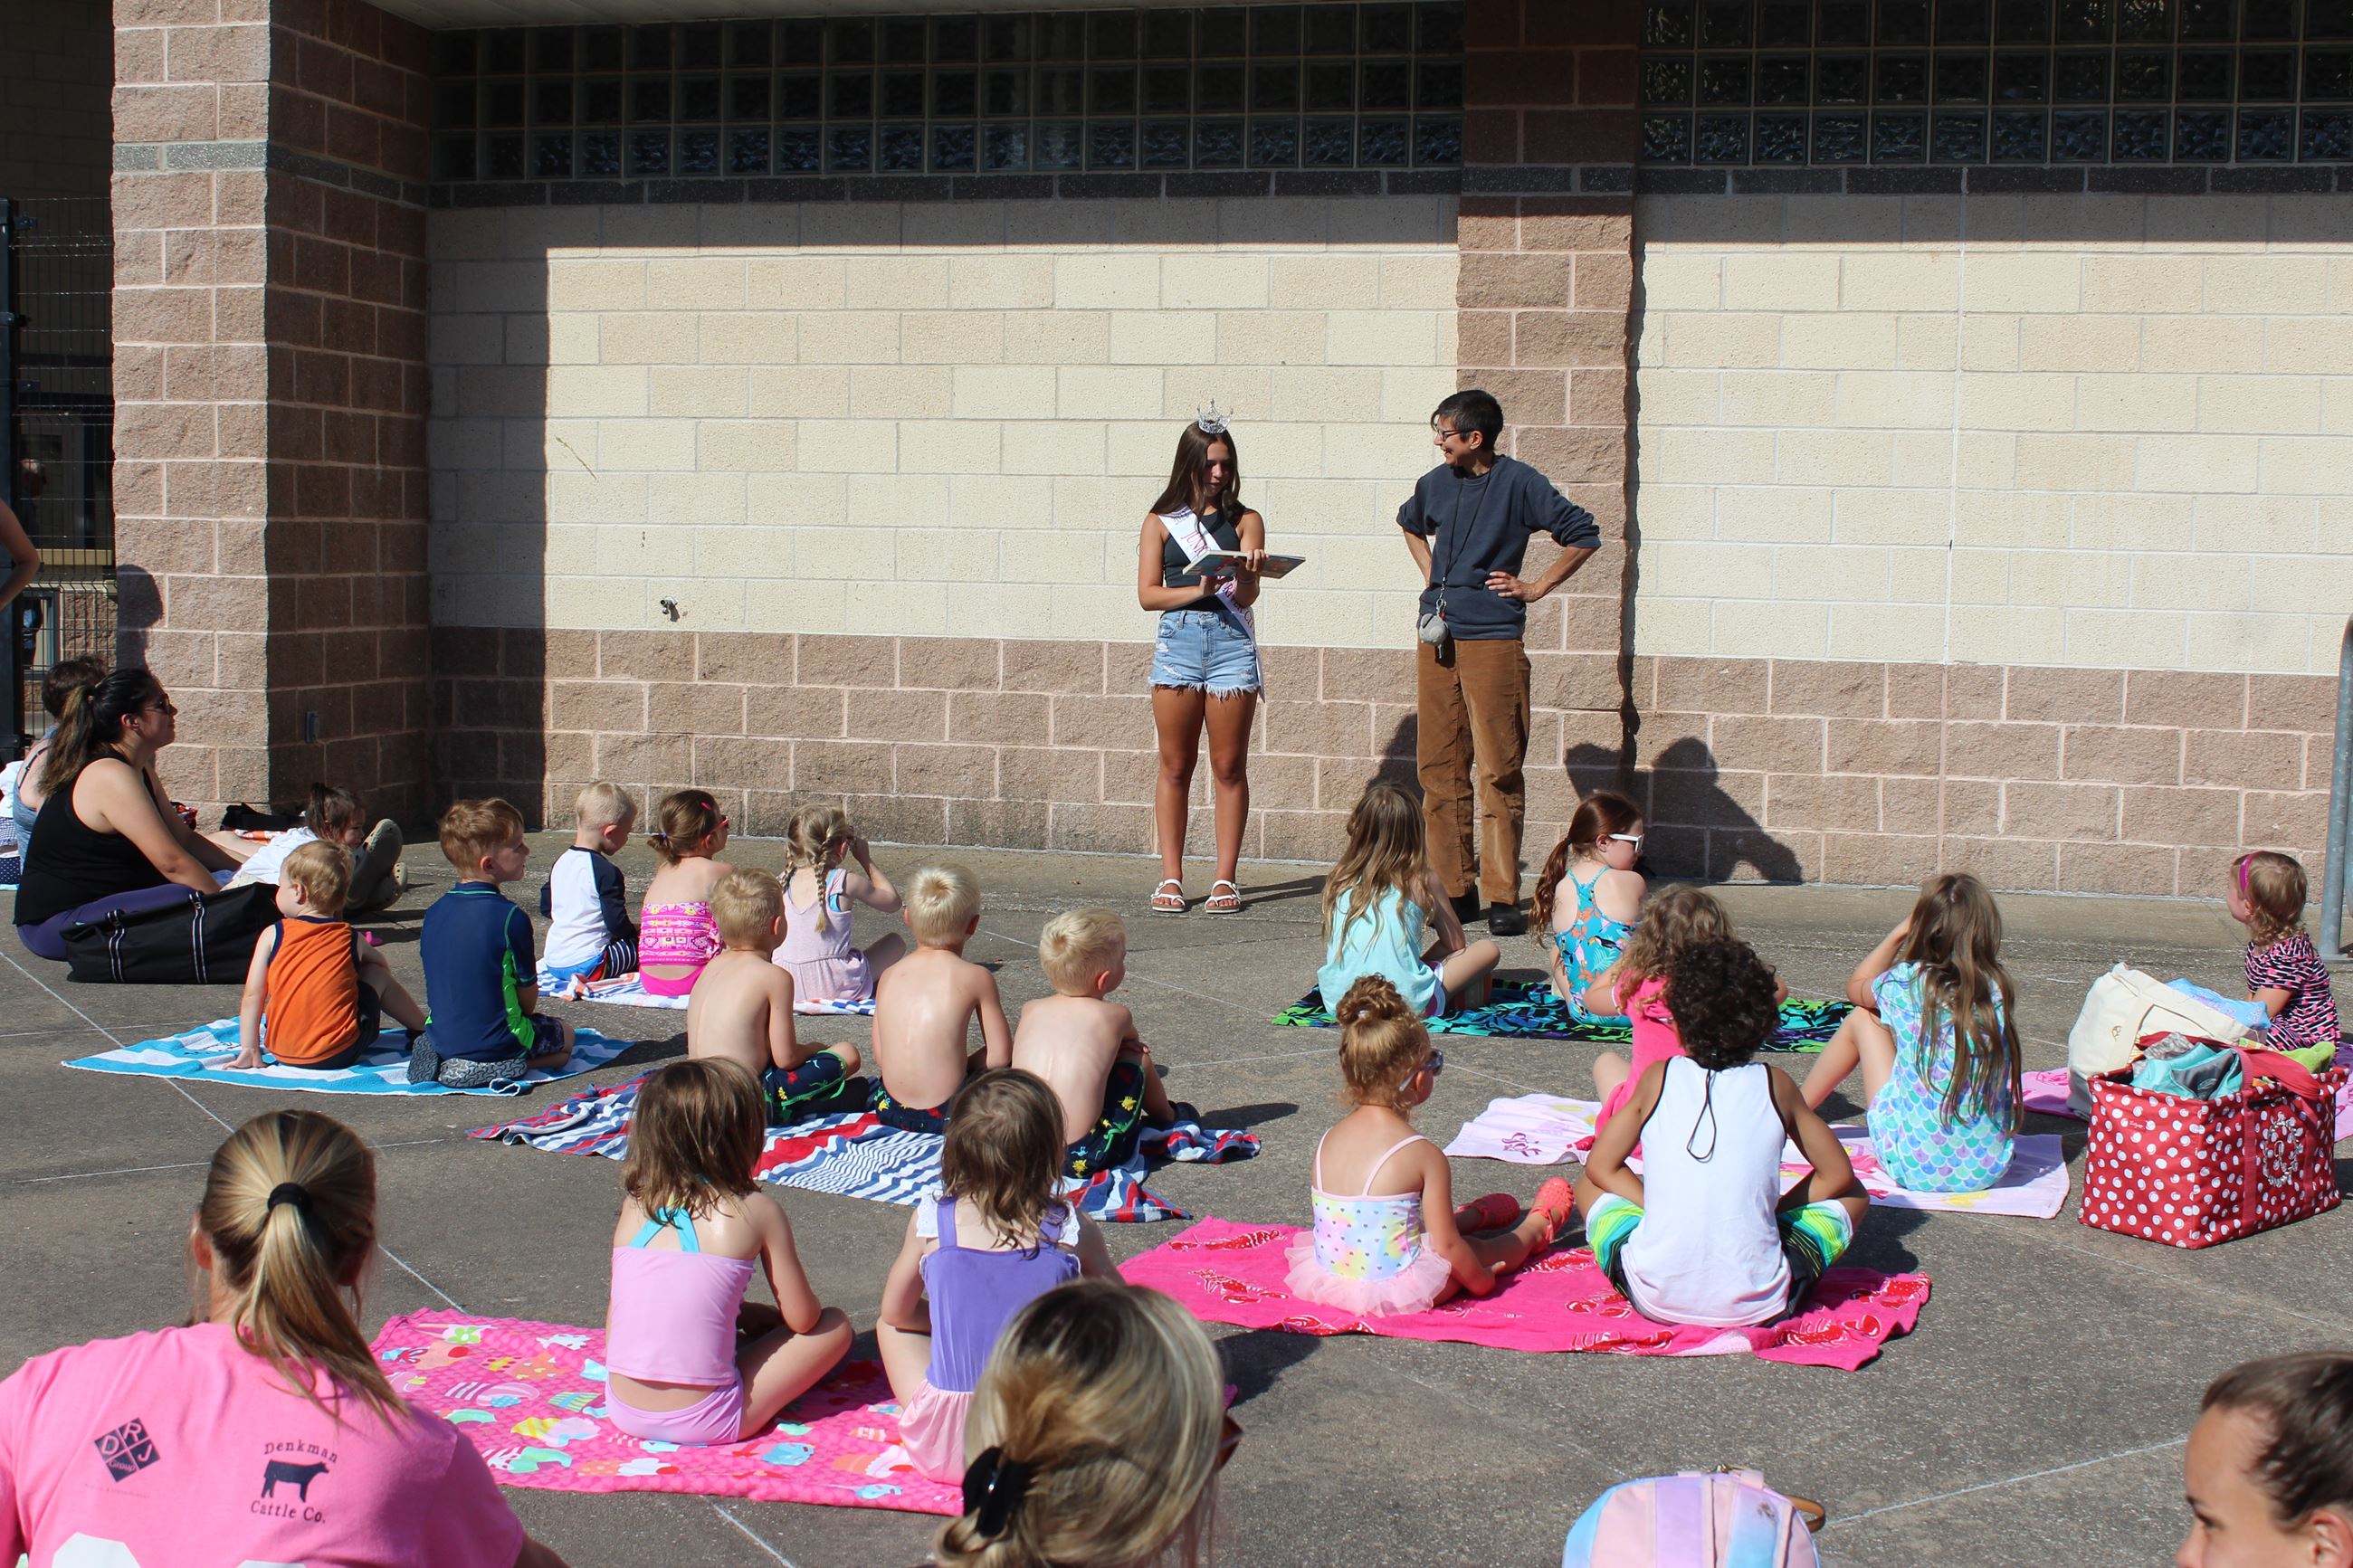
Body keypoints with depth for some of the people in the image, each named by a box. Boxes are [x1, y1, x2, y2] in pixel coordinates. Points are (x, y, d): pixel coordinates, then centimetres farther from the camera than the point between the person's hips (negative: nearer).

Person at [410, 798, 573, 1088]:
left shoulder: (435, 912, 0)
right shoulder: (511, 917, -19)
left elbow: (445, 986, 9)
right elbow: (528, 997, -11)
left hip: (442, 1038, 6)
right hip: (494, 1043, -6)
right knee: (565, 1036, 20)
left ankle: (447, 1063, 7)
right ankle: (501, 1068, -6)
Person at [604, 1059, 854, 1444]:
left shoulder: (635, 1206, 5)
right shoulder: (756, 1211, -7)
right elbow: (802, 1319, 0)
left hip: (623, 1412, 5)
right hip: (705, 1423, -5)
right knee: (835, 1326, 12)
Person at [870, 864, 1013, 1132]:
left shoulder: (889, 976, 5)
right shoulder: (976, 977, -7)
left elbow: (879, 1055, 7)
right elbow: (999, 1055, -4)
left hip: (888, 1110, 4)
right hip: (945, 1116, -4)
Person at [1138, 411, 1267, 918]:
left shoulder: (1245, 521, 8)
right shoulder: (1161, 522, 10)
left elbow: (1247, 595, -2)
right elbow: (1147, 594, 3)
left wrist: (1247, 575, -25)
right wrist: (1199, 589, -13)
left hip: (1232, 640, 0)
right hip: (1178, 639, 0)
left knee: (1229, 767, 0)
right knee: (1176, 767, 2)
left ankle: (1225, 878, 5)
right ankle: (1171, 878, 7)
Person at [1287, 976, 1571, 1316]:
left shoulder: (1326, 1142, -4)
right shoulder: (1422, 1154, -19)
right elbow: (1446, 1245, -15)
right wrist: (1479, 1280, 4)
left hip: (1329, 1278, 6)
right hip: (1398, 1292, -6)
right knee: (1473, 1251, 23)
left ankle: (1476, 1215, 61)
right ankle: (1538, 1225, 50)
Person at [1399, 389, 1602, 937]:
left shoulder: (1518, 482, -4)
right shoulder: (1436, 483, 12)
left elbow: (1583, 535, -2)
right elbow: (1410, 523, 35)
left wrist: (1535, 587, -3)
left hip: (1493, 639, -6)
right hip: (1437, 638, 6)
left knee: (1498, 771, -6)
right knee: (1439, 767, 6)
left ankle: (1502, 896, -4)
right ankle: (1455, 888, 14)